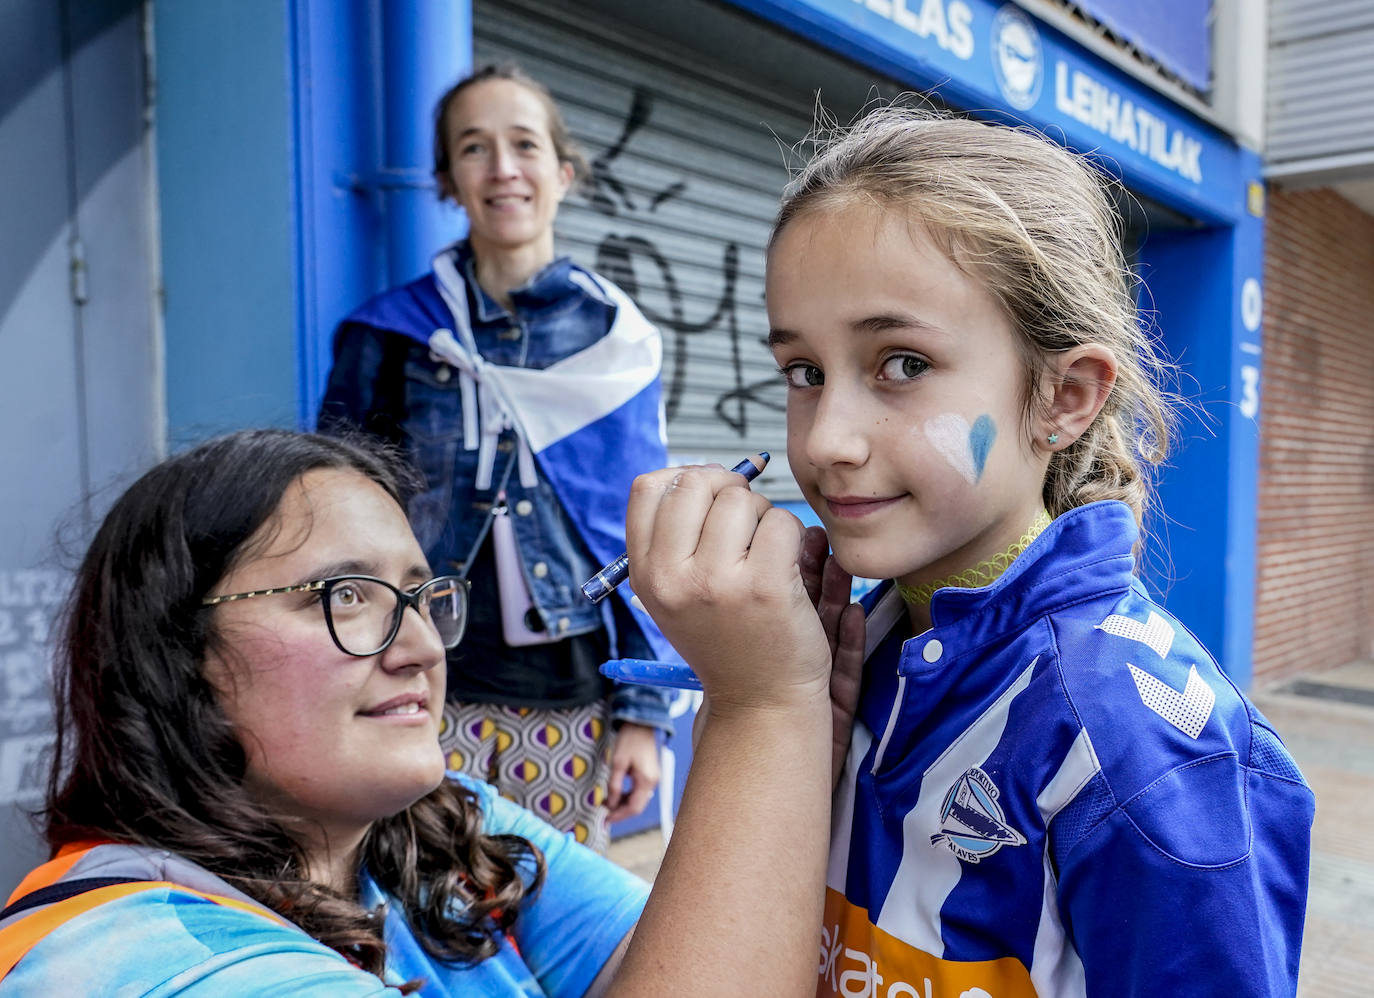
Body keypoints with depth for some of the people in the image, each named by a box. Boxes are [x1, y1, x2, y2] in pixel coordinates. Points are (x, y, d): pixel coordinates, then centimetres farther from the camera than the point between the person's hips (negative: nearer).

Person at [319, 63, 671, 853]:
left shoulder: (617, 339, 3)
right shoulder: (393, 331, 1)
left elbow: (646, 537, 4)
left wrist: (643, 714, 0)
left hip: (572, 701, 1)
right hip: (431, 694, 0)